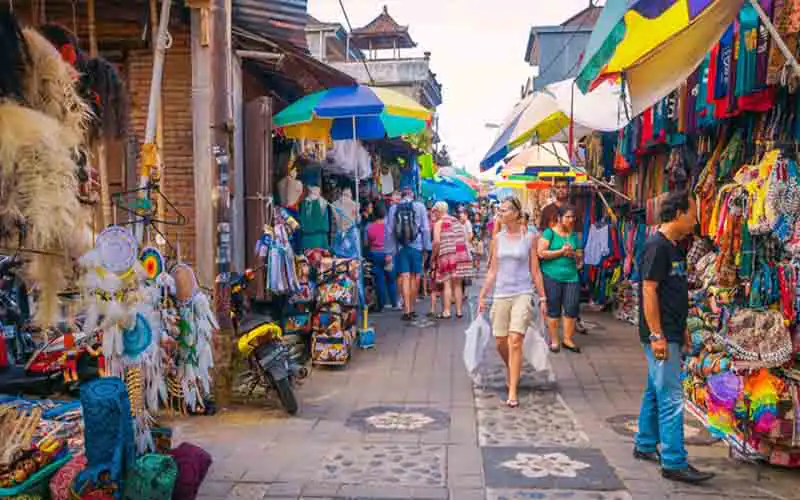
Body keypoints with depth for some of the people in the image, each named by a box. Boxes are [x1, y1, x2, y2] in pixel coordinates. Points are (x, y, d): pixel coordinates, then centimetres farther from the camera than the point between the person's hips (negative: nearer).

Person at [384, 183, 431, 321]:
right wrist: (427, 247, 2)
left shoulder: (393, 208, 3)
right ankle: (411, 308, 18)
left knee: (405, 278, 1)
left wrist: (388, 251, 4)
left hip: (400, 248, 0)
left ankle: (407, 310, -5)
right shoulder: (419, 206, 0)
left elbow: (389, 231, 1)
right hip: (416, 247, 0)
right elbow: (425, 229, -2)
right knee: (415, 277, 11)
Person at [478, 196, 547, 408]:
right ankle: (512, 371, 39)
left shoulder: (528, 238, 0)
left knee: (515, 341, -13)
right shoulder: (498, 238, 8)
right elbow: (493, 271, 11)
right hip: (501, 294, 4)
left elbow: (535, 271, 3)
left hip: (522, 294, -4)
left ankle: (512, 392, -9)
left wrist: (542, 298, 2)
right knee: (500, 342, 8)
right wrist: (482, 296, 9)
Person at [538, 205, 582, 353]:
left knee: (572, 308, 0)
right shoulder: (549, 232, -1)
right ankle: (554, 340, 15)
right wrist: (561, 252, -12)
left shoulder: (573, 235, 14)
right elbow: (541, 253, -11)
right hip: (552, 276, -4)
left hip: (571, 276, 4)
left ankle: (568, 339, 14)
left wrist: (573, 254, -4)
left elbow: (579, 259, 19)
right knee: (553, 309, 4)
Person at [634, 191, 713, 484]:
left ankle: (645, 446, 28)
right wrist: (657, 335, -21)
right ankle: (674, 463, -2)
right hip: (661, 336, -10)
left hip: (671, 335, 10)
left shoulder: (673, 248, 14)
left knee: (655, 392, 17)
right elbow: (649, 290, -20)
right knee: (671, 399, -7)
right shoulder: (657, 246, -15)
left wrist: (681, 329, 21)